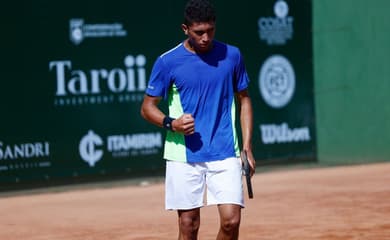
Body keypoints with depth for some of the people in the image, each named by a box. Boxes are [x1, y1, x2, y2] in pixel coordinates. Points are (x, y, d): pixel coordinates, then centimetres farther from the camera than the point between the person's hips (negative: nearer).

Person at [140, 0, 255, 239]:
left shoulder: (232, 55, 4)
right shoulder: (168, 62, -2)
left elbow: (243, 100, 13)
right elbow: (148, 107, 5)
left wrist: (247, 146, 4)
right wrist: (171, 123, -16)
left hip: (225, 155, 1)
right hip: (184, 157, -1)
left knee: (231, 221, -8)